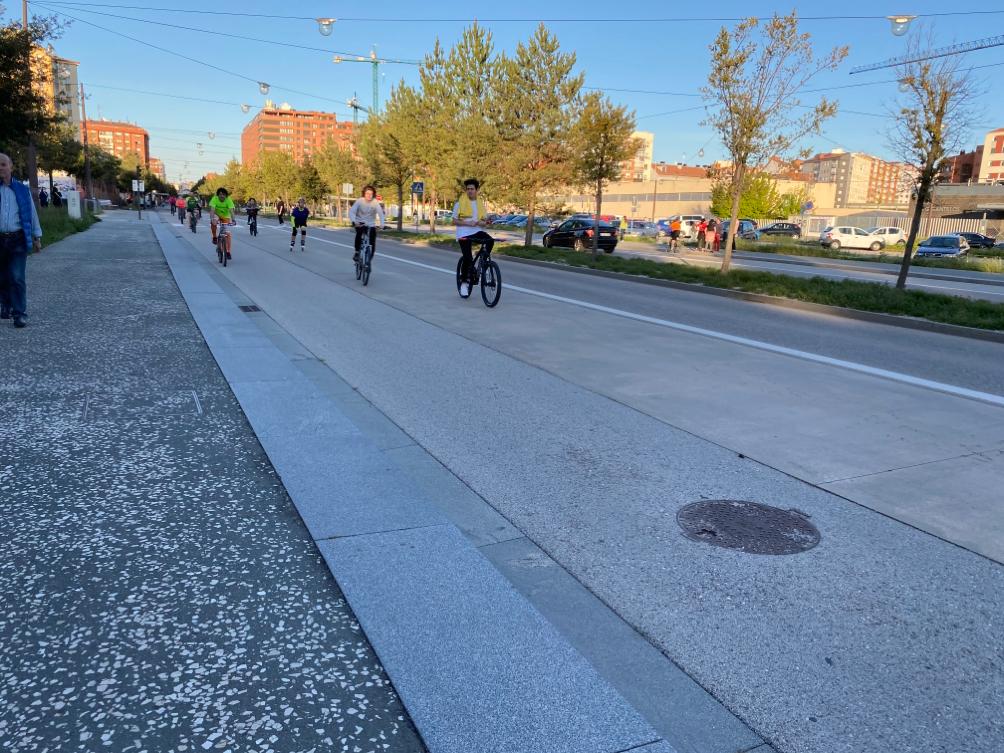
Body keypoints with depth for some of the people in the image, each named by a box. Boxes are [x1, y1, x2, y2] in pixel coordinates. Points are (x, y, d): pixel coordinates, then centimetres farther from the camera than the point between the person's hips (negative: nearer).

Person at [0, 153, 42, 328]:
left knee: (17, 278, -8)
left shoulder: (22, 189, 6)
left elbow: (32, 213, 10)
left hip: (18, 240, -1)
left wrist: (37, 237, 10)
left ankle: (20, 313, -6)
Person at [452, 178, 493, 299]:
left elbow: (484, 221, 15)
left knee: (490, 240, -26)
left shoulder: (480, 204, 10)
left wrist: (481, 223, -10)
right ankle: (464, 282, 7)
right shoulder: (459, 203, -1)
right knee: (467, 258, -13)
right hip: (464, 233, -3)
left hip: (477, 231, 3)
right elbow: (454, 221, -1)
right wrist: (467, 223, -17)